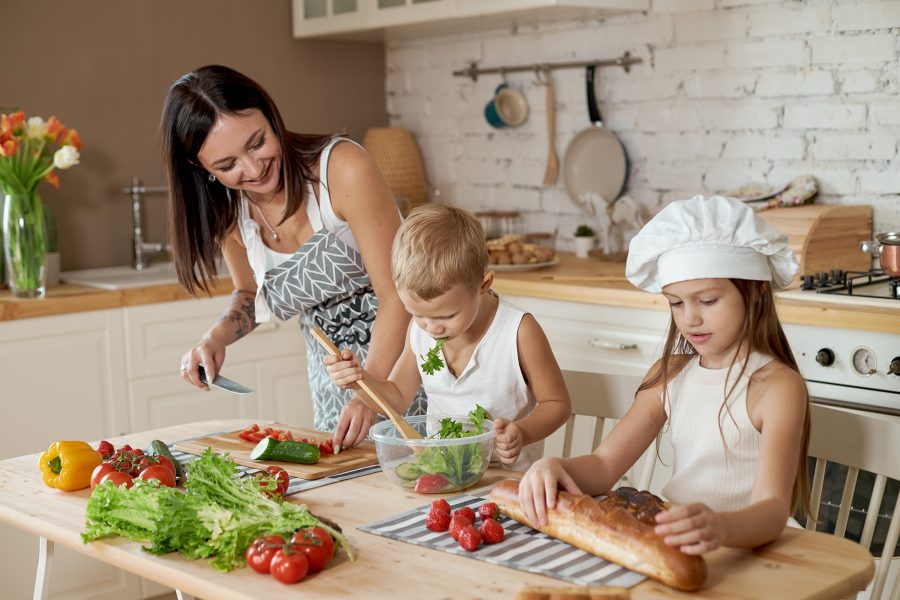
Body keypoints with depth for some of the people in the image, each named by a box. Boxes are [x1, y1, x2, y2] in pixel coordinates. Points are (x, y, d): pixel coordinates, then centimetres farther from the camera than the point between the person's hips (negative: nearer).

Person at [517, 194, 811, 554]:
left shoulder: (777, 386, -9)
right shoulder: (670, 374, 10)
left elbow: (773, 508, -22)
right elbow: (603, 465, 4)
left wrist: (721, 528, -44)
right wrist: (554, 468, -18)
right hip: (672, 539, 5)